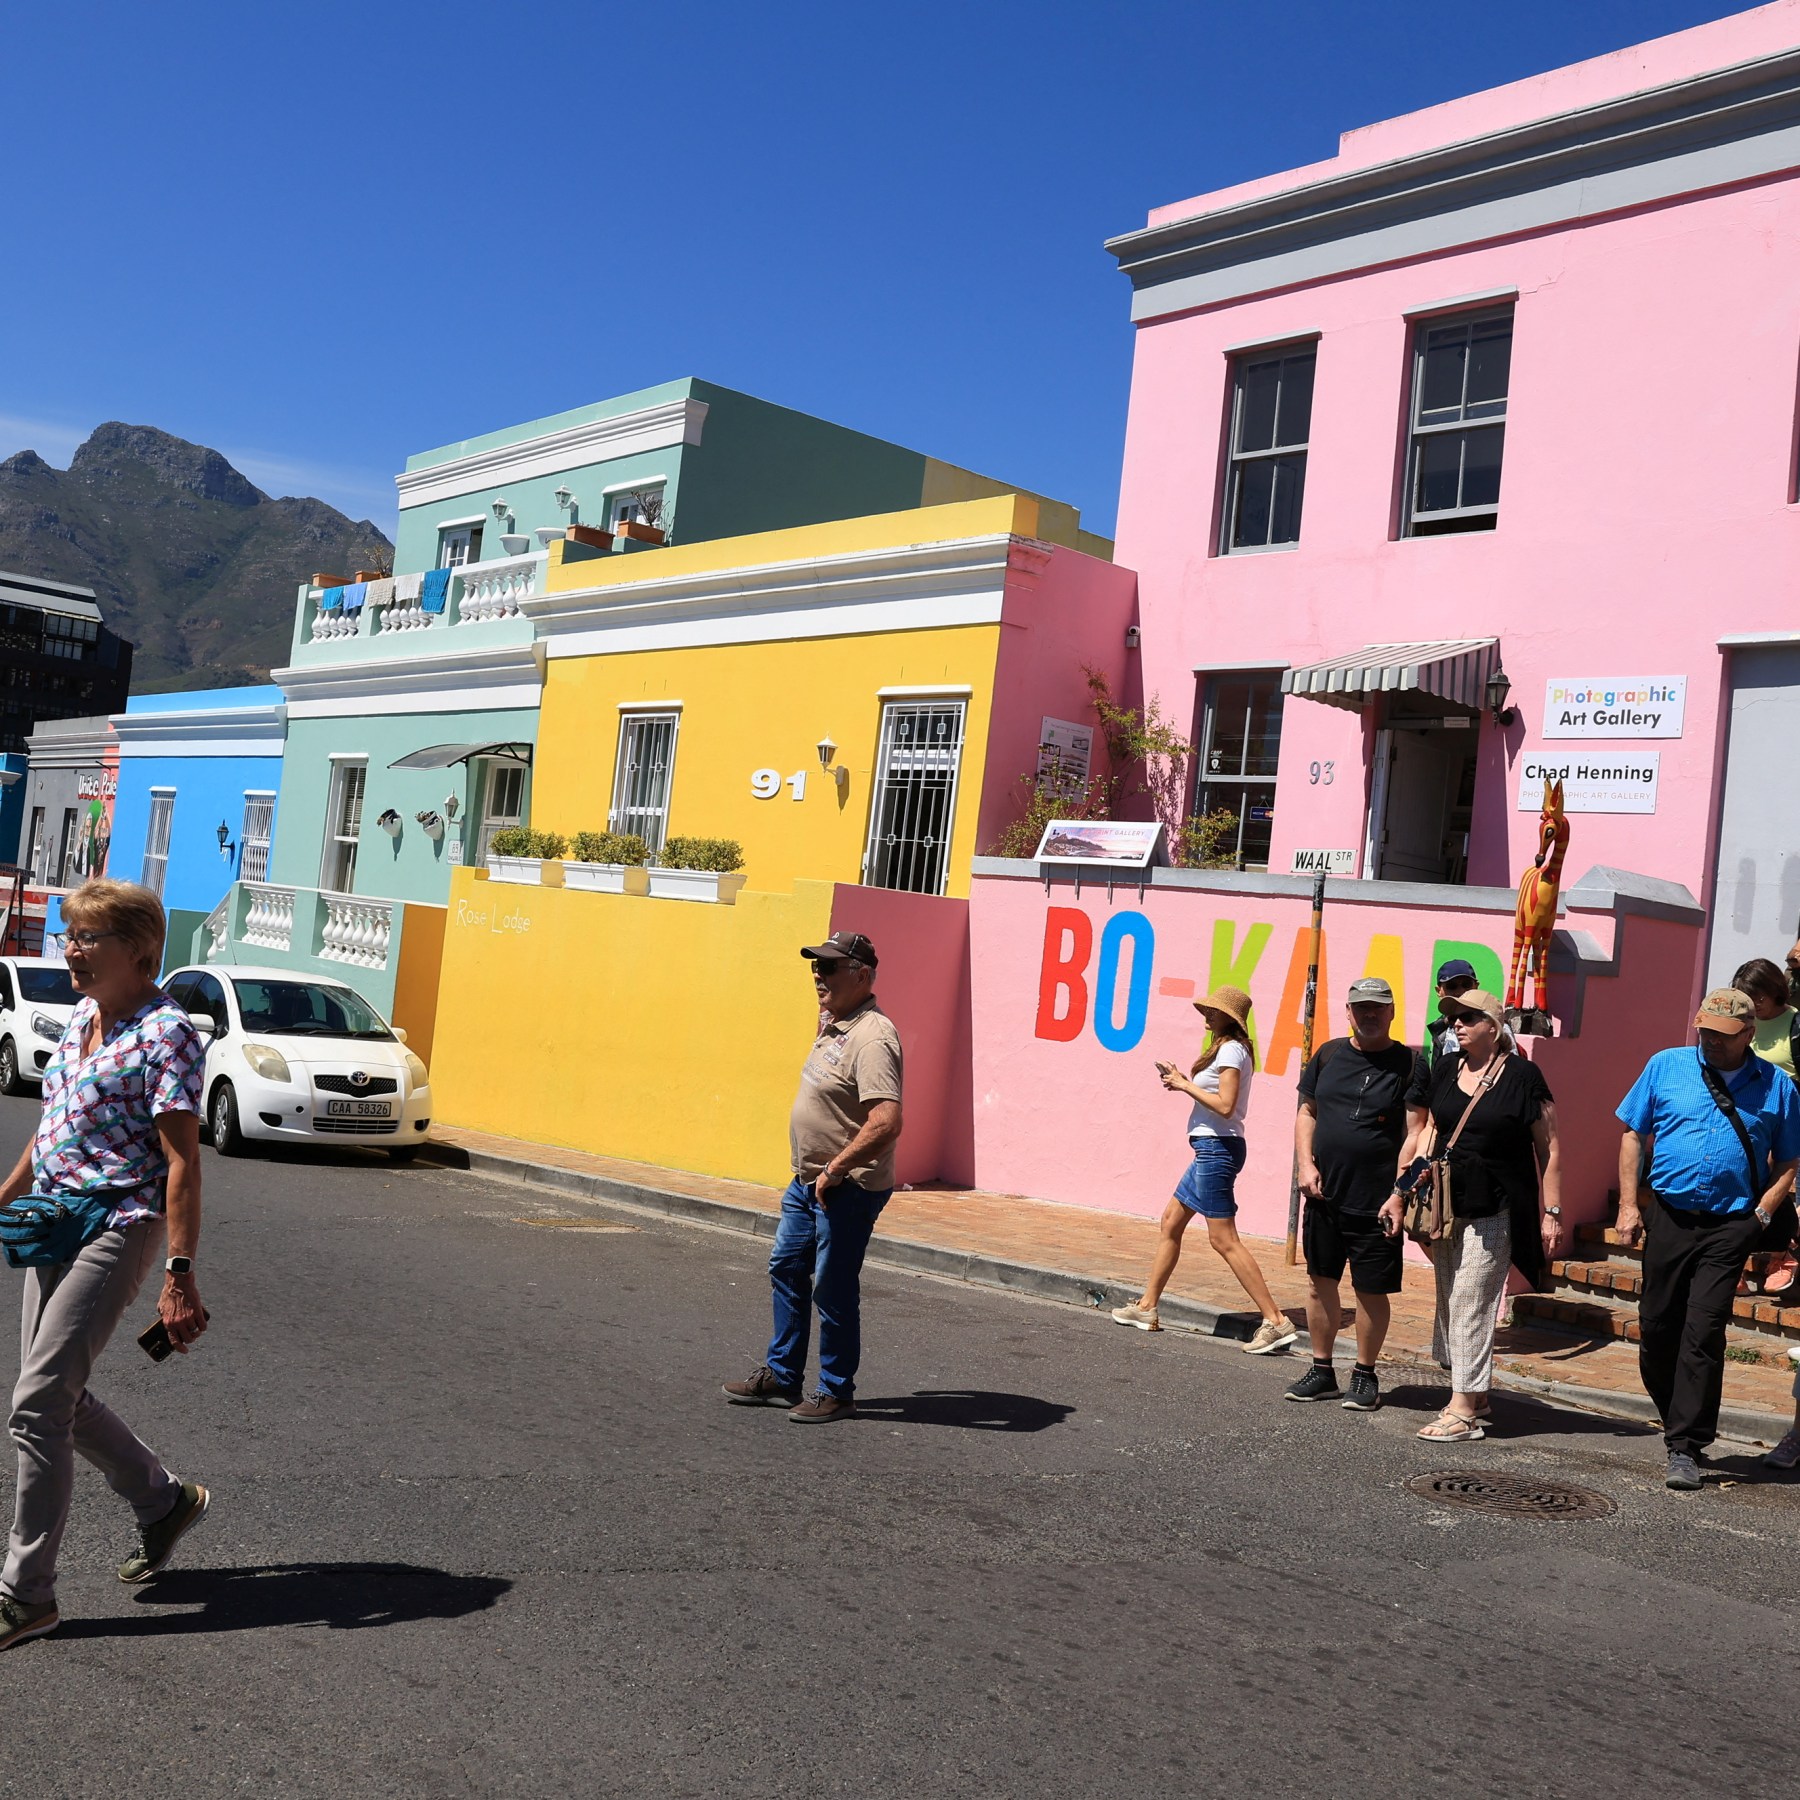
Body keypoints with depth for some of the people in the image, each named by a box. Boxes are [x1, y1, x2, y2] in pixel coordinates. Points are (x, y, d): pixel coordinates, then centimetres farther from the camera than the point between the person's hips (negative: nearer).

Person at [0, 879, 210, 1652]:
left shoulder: (165, 1033, -14)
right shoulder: (81, 1020, 11)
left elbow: (182, 1162, -18)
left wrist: (180, 1276, -21)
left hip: (117, 1229, -9)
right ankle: (165, 1501, 35)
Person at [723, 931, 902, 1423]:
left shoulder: (871, 1038, -23)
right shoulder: (833, 1025, 9)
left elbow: (886, 1123, -32)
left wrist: (836, 1170, -23)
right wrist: (813, 1173, 17)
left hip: (847, 1189, -10)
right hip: (808, 1181, 10)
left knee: (833, 1291, 0)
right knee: (787, 1271, 18)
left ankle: (837, 1393, 15)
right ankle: (781, 1376, 31)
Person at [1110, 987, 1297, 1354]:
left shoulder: (1230, 1049, -13)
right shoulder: (1229, 1049, 16)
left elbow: (1225, 1106, -23)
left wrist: (1185, 1085, -13)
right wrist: (1183, 1083, 5)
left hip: (1217, 1148, -11)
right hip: (1210, 1148, 11)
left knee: (1224, 1239, -10)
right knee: (1171, 1221, 16)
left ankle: (1276, 1321, -11)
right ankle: (1147, 1306, 24)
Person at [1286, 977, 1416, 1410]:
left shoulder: (1407, 1064, -5)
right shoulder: (1329, 1055, 8)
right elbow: (1307, 1112, 13)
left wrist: (1401, 1194, -16)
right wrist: (1306, 1165, 0)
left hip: (1377, 1202, -4)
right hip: (1324, 1195, 4)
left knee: (1371, 1290, 3)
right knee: (1321, 1281, 12)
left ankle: (1365, 1375, 20)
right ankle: (1322, 1371, 25)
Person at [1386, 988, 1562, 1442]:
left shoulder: (1522, 1076, -8)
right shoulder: (1441, 1072, 7)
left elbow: (1548, 1148, -7)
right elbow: (1418, 1135, 14)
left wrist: (1552, 1213, -10)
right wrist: (1398, 1194, 10)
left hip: (1493, 1212, -6)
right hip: (1446, 1207, 6)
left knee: (1470, 1304, -6)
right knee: (1451, 1303, 11)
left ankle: (1464, 1411, -1)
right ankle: (1475, 1399, 24)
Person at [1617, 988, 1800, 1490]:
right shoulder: (1665, 1066, 5)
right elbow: (1633, 1135, 7)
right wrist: (1629, 1204, 0)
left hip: (1730, 1226, -2)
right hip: (1667, 1216, 2)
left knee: (1703, 1333, -8)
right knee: (1657, 1326, 8)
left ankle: (1685, 1448, -1)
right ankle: (1678, 1421, 30)